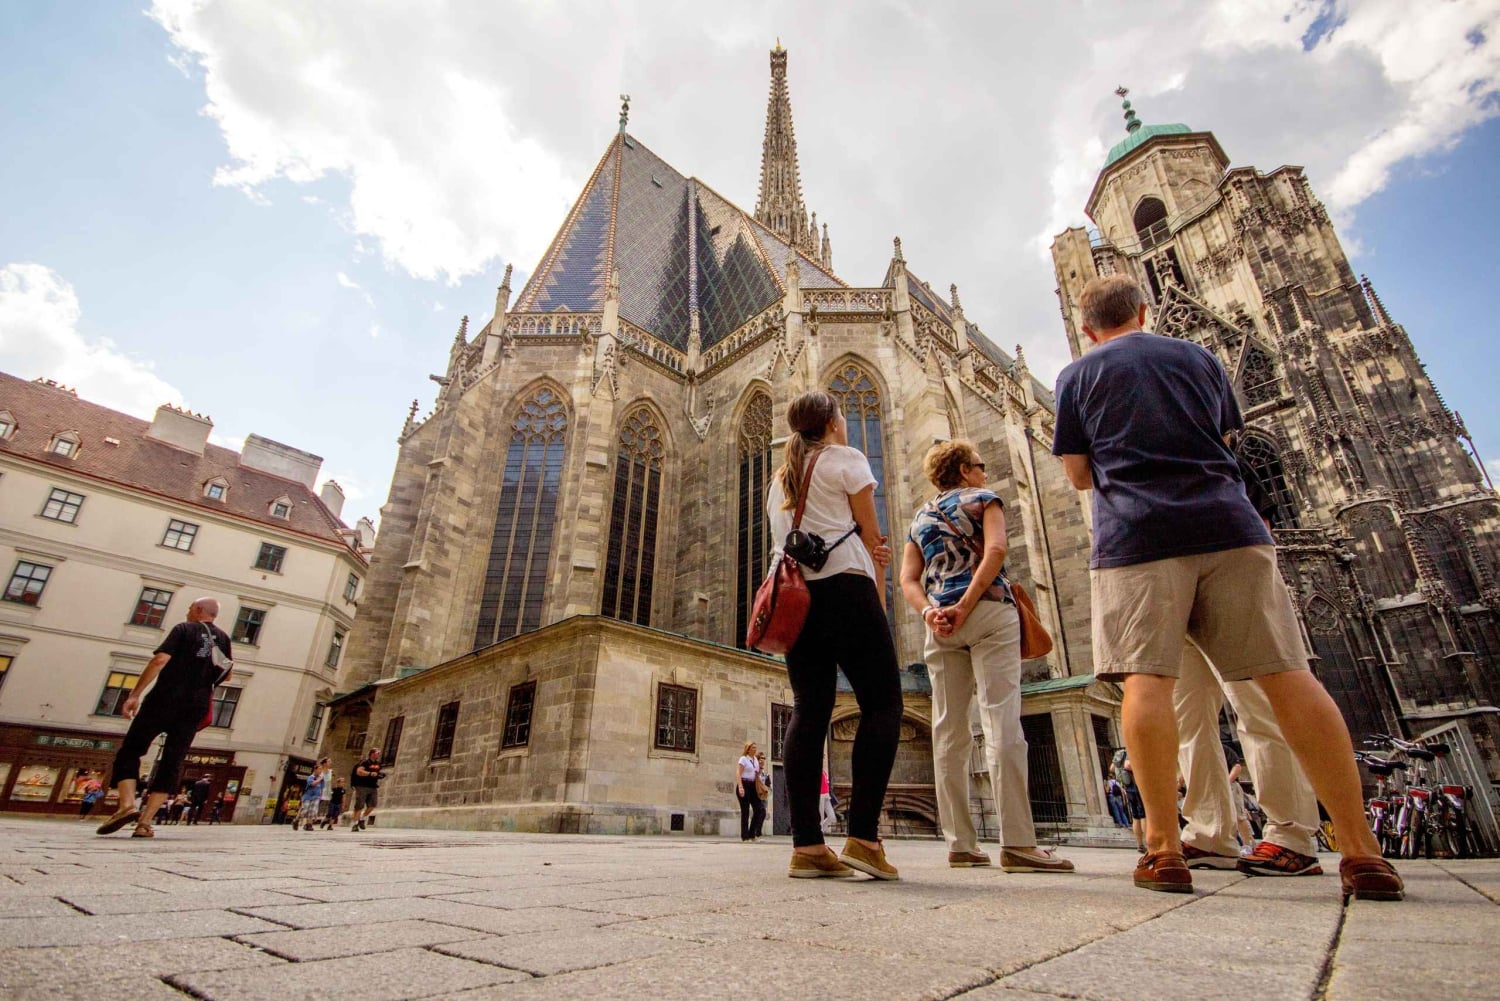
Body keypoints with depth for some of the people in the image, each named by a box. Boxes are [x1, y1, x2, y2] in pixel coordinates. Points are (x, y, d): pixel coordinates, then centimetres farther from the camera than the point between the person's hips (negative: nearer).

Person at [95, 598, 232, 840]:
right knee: (172, 764, 7)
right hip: (195, 708, 4)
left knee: (128, 752, 6)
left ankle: (127, 805, -13)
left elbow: (160, 659, -12)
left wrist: (135, 695, -12)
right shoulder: (223, 638, 15)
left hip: (164, 700, -4)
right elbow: (225, 675, 19)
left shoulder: (184, 629, 2)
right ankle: (144, 822, 0)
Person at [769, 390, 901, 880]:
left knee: (809, 711, 2)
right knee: (882, 705, -3)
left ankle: (806, 845, -1)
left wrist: (868, 550, 5)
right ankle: (862, 837, -11)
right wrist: (879, 600, 7)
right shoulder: (847, 459, 5)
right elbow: (870, 534, 2)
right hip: (844, 586, -6)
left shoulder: (779, 480, 25)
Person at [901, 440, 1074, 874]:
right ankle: (1017, 843, -13)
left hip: (939, 625, 5)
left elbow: (908, 581, 10)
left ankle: (960, 843, 4)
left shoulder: (919, 518, 23)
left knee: (949, 732, 3)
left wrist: (929, 612, -6)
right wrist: (965, 606, -16)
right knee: (1001, 723, -9)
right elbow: (995, 549, -11)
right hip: (988, 612, -4)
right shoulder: (983, 498, 9)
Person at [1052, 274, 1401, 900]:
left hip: (1136, 535, -3)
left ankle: (1163, 849, -9)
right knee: (1286, 673, 1)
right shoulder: (1199, 358, 20)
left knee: (1146, 679, -7)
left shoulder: (1077, 375, 11)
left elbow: (1079, 475, 10)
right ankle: (1362, 853, 2)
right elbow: (1224, 441, 28)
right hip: (1226, 523, 4)